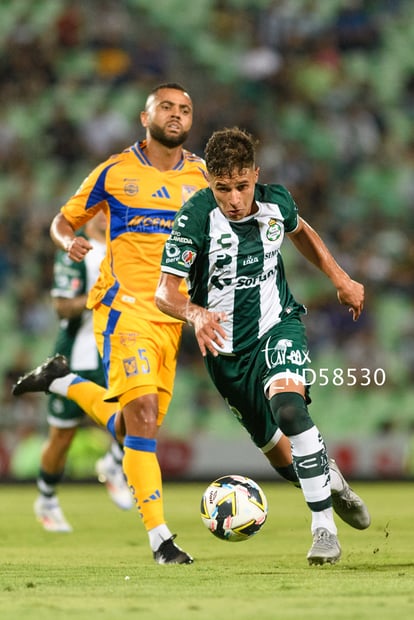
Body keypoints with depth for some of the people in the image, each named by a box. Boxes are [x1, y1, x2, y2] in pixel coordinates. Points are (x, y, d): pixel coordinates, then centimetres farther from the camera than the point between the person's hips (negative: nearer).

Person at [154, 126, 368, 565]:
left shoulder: (275, 202, -10)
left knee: (288, 406, -30)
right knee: (271, 443, 13)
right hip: (226, 346, 1)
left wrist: (340, 279, 12)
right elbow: (165, 291, -23)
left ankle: (324, 527, -26)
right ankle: (332, 483, 46)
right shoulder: (197, 216, -21)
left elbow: (301, 231, 16)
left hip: (277, 324, 0)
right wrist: (196, 314, -44)